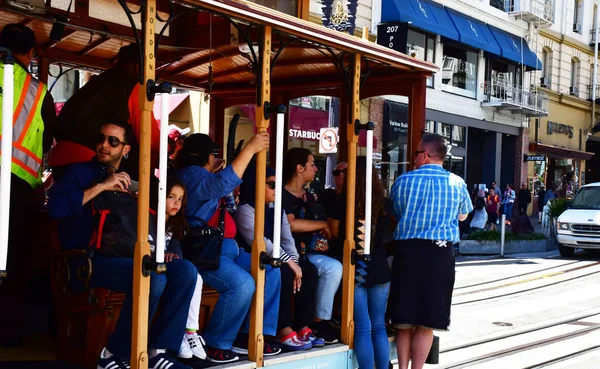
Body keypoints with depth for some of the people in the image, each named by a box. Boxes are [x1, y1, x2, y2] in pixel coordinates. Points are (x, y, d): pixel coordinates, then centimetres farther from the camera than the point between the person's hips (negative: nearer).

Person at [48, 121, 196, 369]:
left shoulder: (127, 180, 22)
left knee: (185, 271, -15)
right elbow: (55, 207, -15)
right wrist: (101, 186, -13)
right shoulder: (79, 172, 5)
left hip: (124, 256, 6)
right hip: (89, 259, -6)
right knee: (153, 278, -31)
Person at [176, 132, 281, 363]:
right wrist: (250, 149, -25)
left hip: (226, 247, 11)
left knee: (270, 274, 1)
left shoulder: (203, 174, 27)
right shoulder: (191, 174, -8)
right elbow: (222, 184, -26)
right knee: (242, 284, -31)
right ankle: (215, 344, -16)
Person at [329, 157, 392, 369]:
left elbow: (334, 234, 1)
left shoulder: (342, 205, -8)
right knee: (379, 327, 11)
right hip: (379, 268, 3)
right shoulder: (383, 204, 2)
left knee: (363, 328, 0)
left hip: (355, 269, -3)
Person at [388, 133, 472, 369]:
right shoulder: (457, 183, 3)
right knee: (427, 321, 3)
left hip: (407, 250, 1)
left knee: (404, 318, 9)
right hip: (440, 252, -1)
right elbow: (463, 216, 19)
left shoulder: (403, 180, 2)